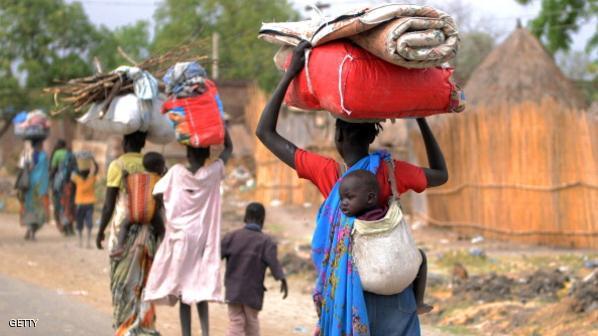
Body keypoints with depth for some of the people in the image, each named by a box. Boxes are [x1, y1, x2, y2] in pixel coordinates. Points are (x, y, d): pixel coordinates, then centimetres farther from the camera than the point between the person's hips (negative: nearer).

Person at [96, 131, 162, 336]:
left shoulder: (118, 166, -8)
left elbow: (109, 204, -8)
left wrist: (101, 230, 2)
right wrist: (156, 231, 15)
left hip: (123, 230, -3)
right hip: (148, 231, 4)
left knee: (124, 282, 5)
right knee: (143, 281, 11)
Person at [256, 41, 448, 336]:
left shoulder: (327, 174, -10)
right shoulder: (391, 171, -4)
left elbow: (265, 132, -4)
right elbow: (441, 175, 17)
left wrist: (290, 74, -3)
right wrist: (421, 119, 18)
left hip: (347, 287, -2)